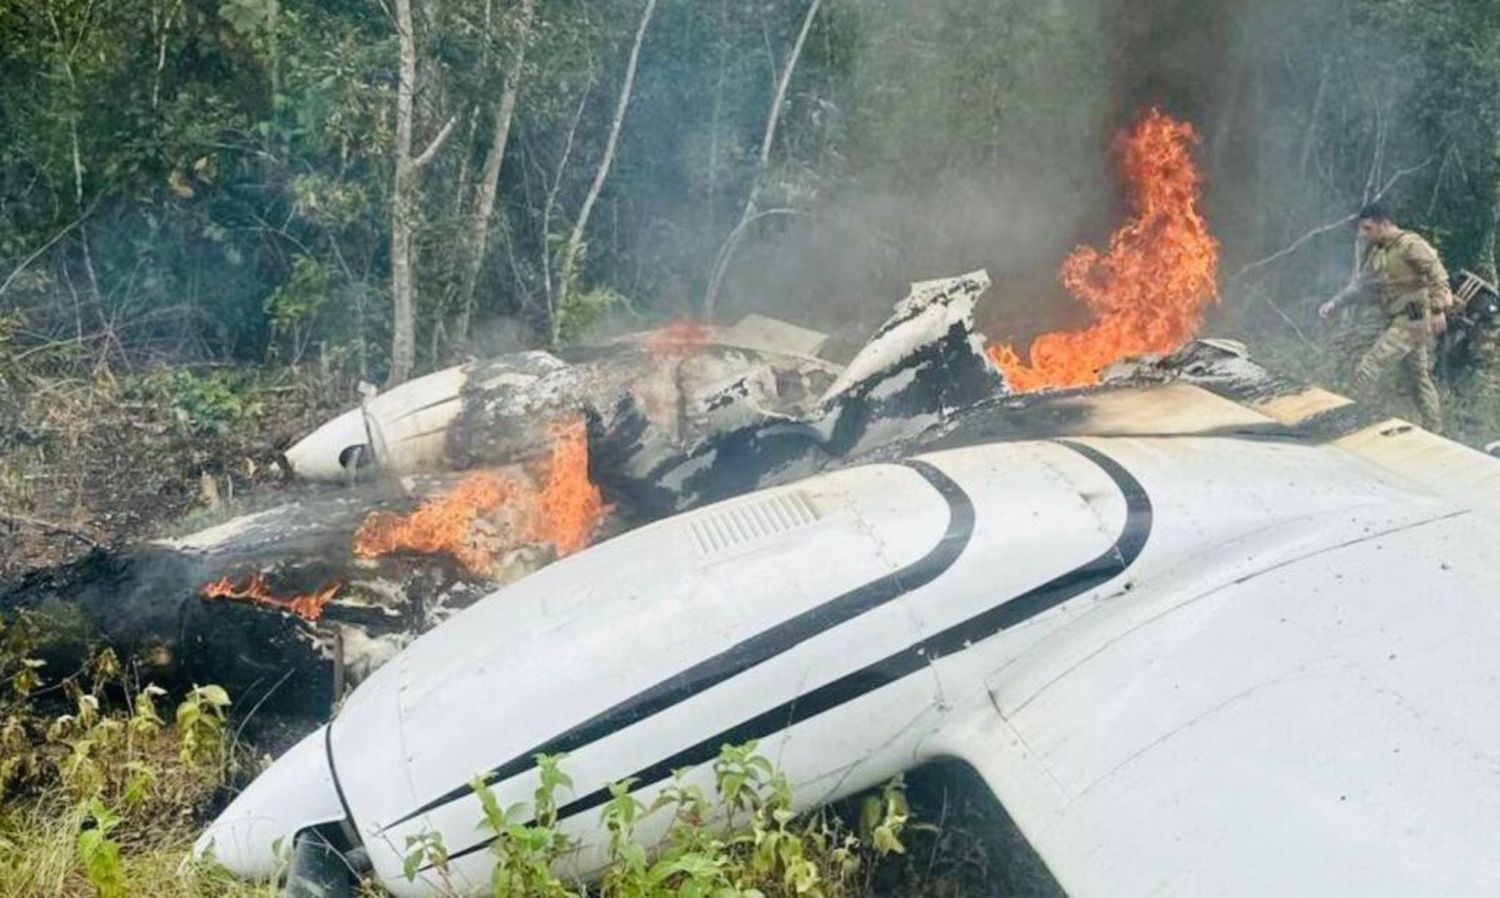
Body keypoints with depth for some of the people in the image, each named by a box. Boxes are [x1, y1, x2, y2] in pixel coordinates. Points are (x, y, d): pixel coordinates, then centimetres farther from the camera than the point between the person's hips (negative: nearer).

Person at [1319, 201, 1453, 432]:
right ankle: (1434, 432, 24)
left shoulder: (1409, 244, -14)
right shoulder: (1374, 250, 12)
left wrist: (1438, 310, -26)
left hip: (1412, 321, -9)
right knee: (1418, 379, 16)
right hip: (1396, 322, 9)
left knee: (1366, 371, -16)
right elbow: (1361, 282, 21)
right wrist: (1335, 303, 12)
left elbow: (1437, 272, -19)